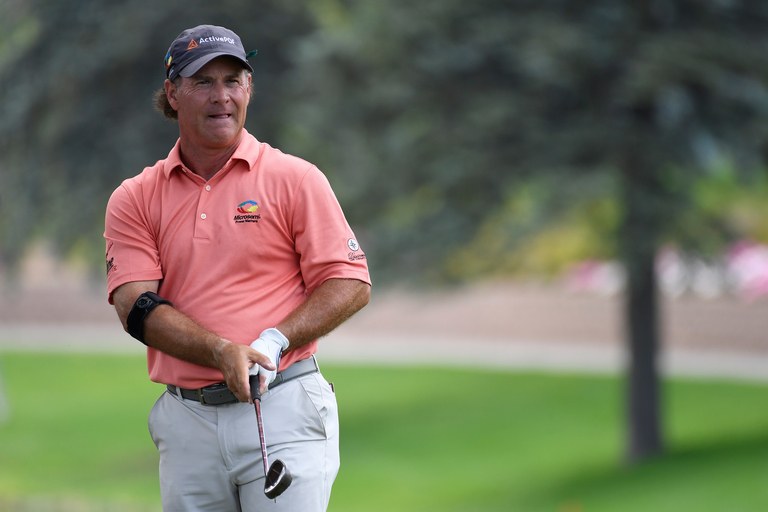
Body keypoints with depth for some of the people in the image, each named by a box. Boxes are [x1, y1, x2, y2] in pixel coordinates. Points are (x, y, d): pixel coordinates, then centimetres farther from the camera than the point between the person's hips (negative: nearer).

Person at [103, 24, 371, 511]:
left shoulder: (295, 179, 4)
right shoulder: (134, 200, 9)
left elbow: (350, 283, 0)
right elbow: (137, 306, -3)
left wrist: (275, 342, -15)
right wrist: (223, 353, -18)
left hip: (284, 408, -3)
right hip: (185, 421, 3)